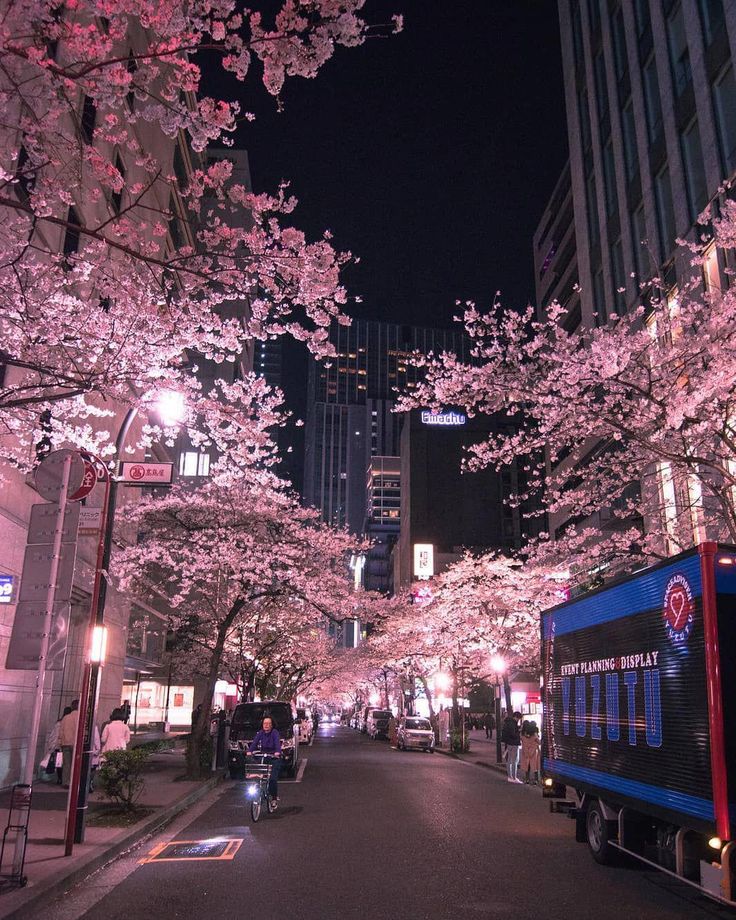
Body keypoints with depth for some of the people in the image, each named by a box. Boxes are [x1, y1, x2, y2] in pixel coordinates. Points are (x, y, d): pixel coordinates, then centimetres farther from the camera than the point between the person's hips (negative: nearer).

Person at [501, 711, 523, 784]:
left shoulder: (507, 722, 13)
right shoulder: (512, 723, -18)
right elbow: (513, 734, -25)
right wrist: (519, 736, -9)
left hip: (508, 743, 10)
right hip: (513, 744, -10)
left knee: (509, 760, 15)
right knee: (515, 761, -5)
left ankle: (509, 777, 23)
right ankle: (514, 778, -5)